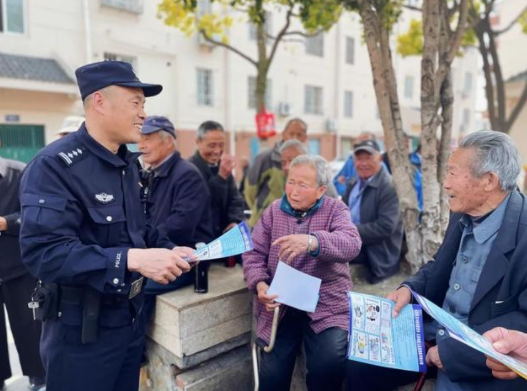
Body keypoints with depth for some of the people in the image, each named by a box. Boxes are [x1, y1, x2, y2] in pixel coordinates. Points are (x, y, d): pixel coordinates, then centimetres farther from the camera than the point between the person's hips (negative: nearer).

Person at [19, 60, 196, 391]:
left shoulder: (129, 163, 8)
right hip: (82, 327, -8)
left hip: (132, 315, 8)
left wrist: (169, 251, -3)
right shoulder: (55, 165, -20)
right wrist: (132, 259, -38)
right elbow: (43, 252, -30)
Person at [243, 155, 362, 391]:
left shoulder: (335, 209, 0)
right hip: (280, 305, 2)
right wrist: (259, 284, -16)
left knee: (330, 364, -19)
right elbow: (254, 254, 4)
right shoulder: (273, 211, 7)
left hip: (327, 305, -1)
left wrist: (312, 241, -38)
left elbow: (351, 244, -20)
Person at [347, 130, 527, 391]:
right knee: (360, 364, 2)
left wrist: (453, 349, -23)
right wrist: (410, 288, -4)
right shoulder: (463, 215, 1)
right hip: (434, 334, 7)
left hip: (483, 362, -6)